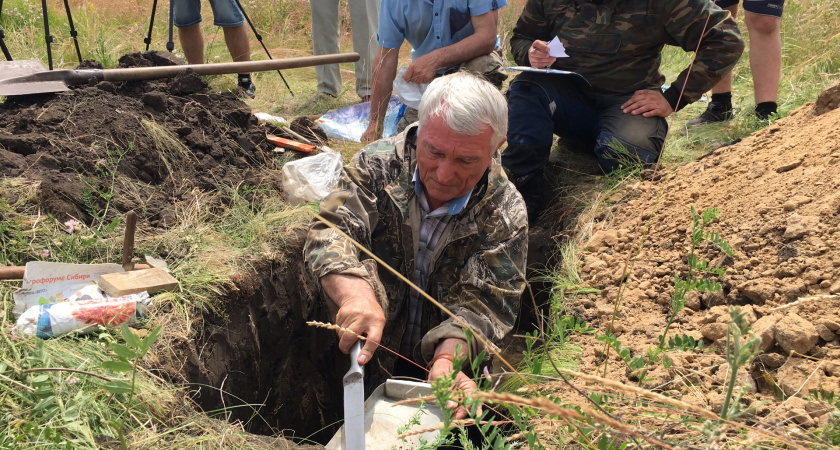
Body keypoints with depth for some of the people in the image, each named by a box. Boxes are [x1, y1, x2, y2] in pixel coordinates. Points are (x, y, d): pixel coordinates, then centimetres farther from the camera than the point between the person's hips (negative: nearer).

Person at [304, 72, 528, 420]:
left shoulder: (505, 214, -12)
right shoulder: (379, 165, -11)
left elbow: (482, 303, -15)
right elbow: (331, 231, -20)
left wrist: (447, 359, -37)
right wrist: (355, 292, -43)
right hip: (368, 357, 0)